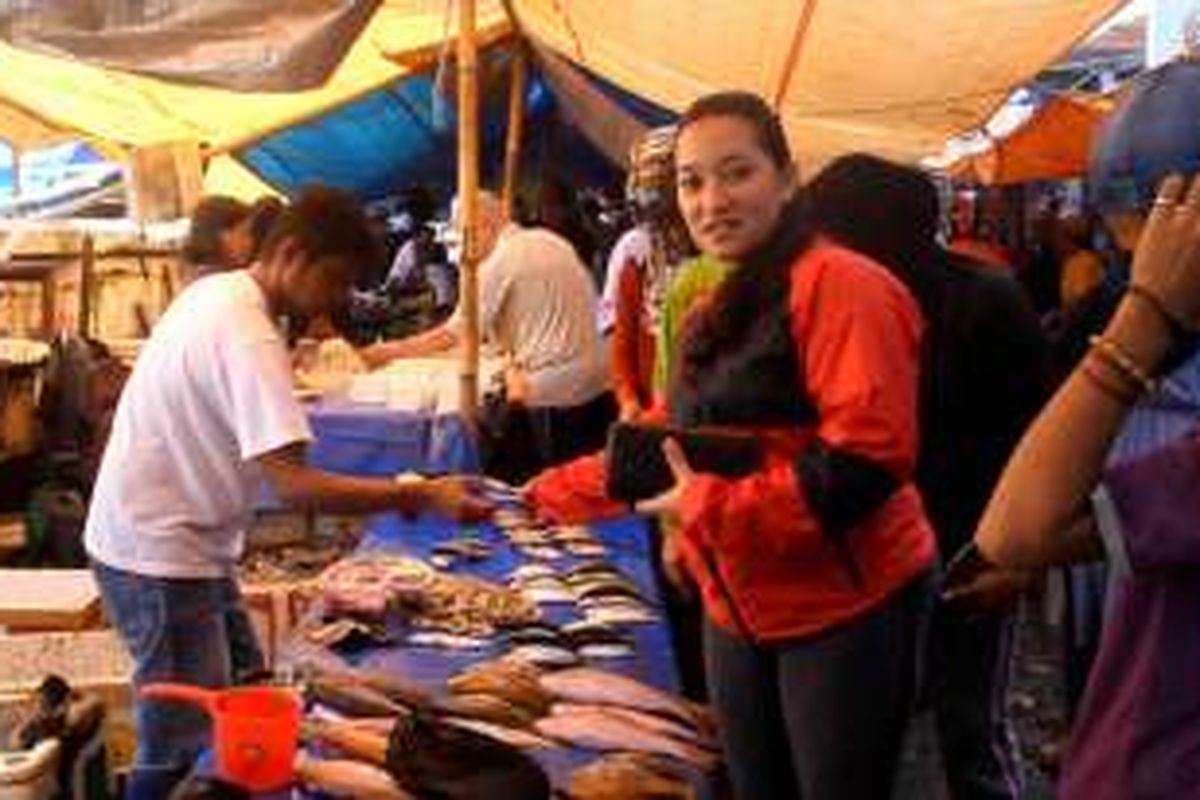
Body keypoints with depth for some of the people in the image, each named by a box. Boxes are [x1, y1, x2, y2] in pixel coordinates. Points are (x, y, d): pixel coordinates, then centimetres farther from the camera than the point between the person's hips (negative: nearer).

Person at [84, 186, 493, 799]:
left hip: (178, 541, 10)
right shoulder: (248, 337, -25)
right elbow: (293, 484, -33)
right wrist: (420, 497, -32)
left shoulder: (218, 291, 5)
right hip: (158, 558, -10)